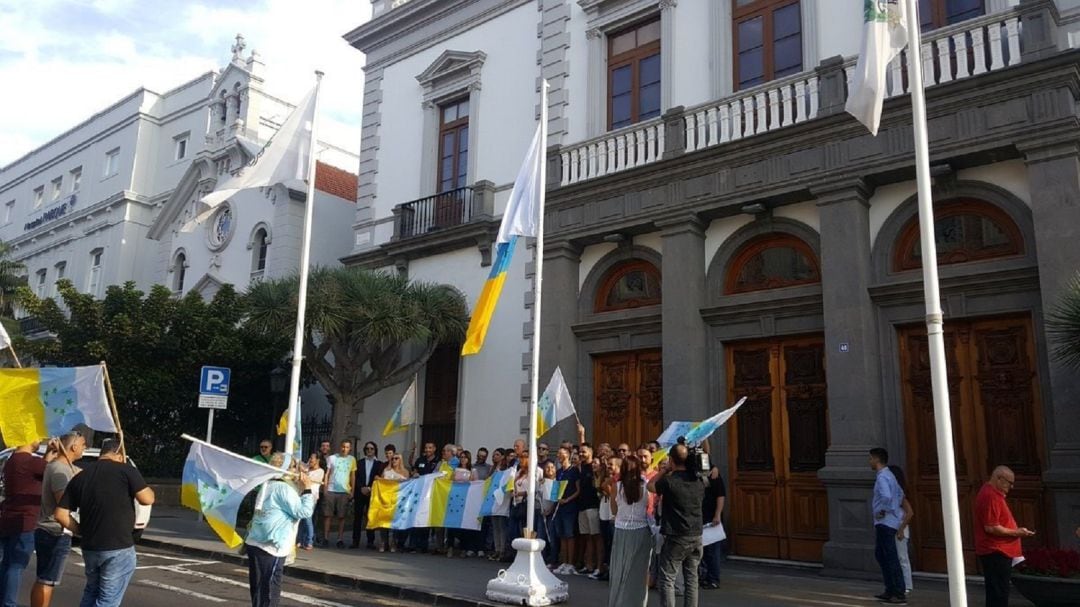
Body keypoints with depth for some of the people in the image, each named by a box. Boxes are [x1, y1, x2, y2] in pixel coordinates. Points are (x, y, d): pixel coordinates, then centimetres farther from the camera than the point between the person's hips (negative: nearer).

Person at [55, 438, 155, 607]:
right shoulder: (126, 470, -10)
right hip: (119, 549, -6)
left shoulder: (80, 477, 6)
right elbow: (147, 499, -8)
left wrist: (82, 531, 14)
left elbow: (60, 514, 4)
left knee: (91, 593, 24)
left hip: (90, 548, 6)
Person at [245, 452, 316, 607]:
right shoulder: (284, 488, -13)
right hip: (270, 549, -9)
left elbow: (293, 510, 22)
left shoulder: (270, 485, 16)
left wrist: (302, 489, 14)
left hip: (255, 545, 9)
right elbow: (304, 512, -15)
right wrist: (307, 489, -5)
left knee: (260, 593, 16)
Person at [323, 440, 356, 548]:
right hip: (331, 490, -1)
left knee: (341, 516, 3)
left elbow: (353, 476, 9)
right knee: (329, 515, 3)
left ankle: (340, 539, 6)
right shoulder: (332, 458, 3)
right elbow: (327, 474, 3)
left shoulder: (352, 460, 6)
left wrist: (352, 491, 4)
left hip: (345, 491, 1)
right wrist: (325, 488, -4)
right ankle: (325, 538, 8)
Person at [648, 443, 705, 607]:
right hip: (696, 536, 6)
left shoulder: (669, 481, -14)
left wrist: (666, 469, 8)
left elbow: (650, 486, 5)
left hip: (676, 537, -6)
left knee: (667, 580, 1)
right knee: (691, 579, 13)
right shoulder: (699, 481, 2)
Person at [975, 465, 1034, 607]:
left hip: (998, 552, 11)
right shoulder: (990, 496, -19)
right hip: (995, 553, -11)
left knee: (997, 592, 15)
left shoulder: (993, 493, 15)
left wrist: (1015, 530, 14)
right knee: (998, 594, -7)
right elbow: (991, 528, -24)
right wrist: (1016, 533, -16)